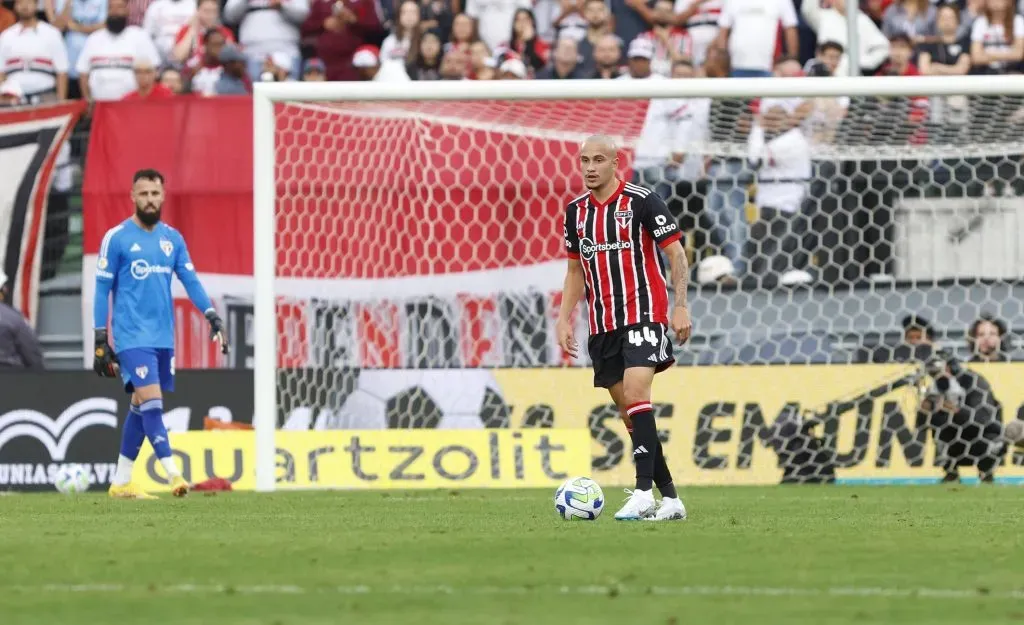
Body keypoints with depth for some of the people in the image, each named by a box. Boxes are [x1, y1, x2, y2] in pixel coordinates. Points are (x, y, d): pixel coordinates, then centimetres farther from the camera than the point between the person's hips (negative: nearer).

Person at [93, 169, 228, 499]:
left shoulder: (172, 238, 10)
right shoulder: (116, 238, -4)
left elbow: (190, 280, 7)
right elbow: (102, 290, -2)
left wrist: (213, 317, -8)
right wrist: (100, 341, -6)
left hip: (163, 337, 6)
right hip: (132, 337, -5)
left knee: (140, 407, 9)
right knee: (151, 402, -16)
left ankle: (121, 482, 17)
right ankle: (174, 475, -22)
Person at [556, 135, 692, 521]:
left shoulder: (641, 201, -7)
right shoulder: (576, 211, 11)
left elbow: (676, 253, -5)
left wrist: (680, 306, -13)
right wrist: (564, 320, 13)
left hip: (643, 315, -7)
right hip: (602, 325, 7)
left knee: (635, 395, -22)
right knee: (629, 414, 5)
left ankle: (644, 493, -24)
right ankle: (670, 498, 11)